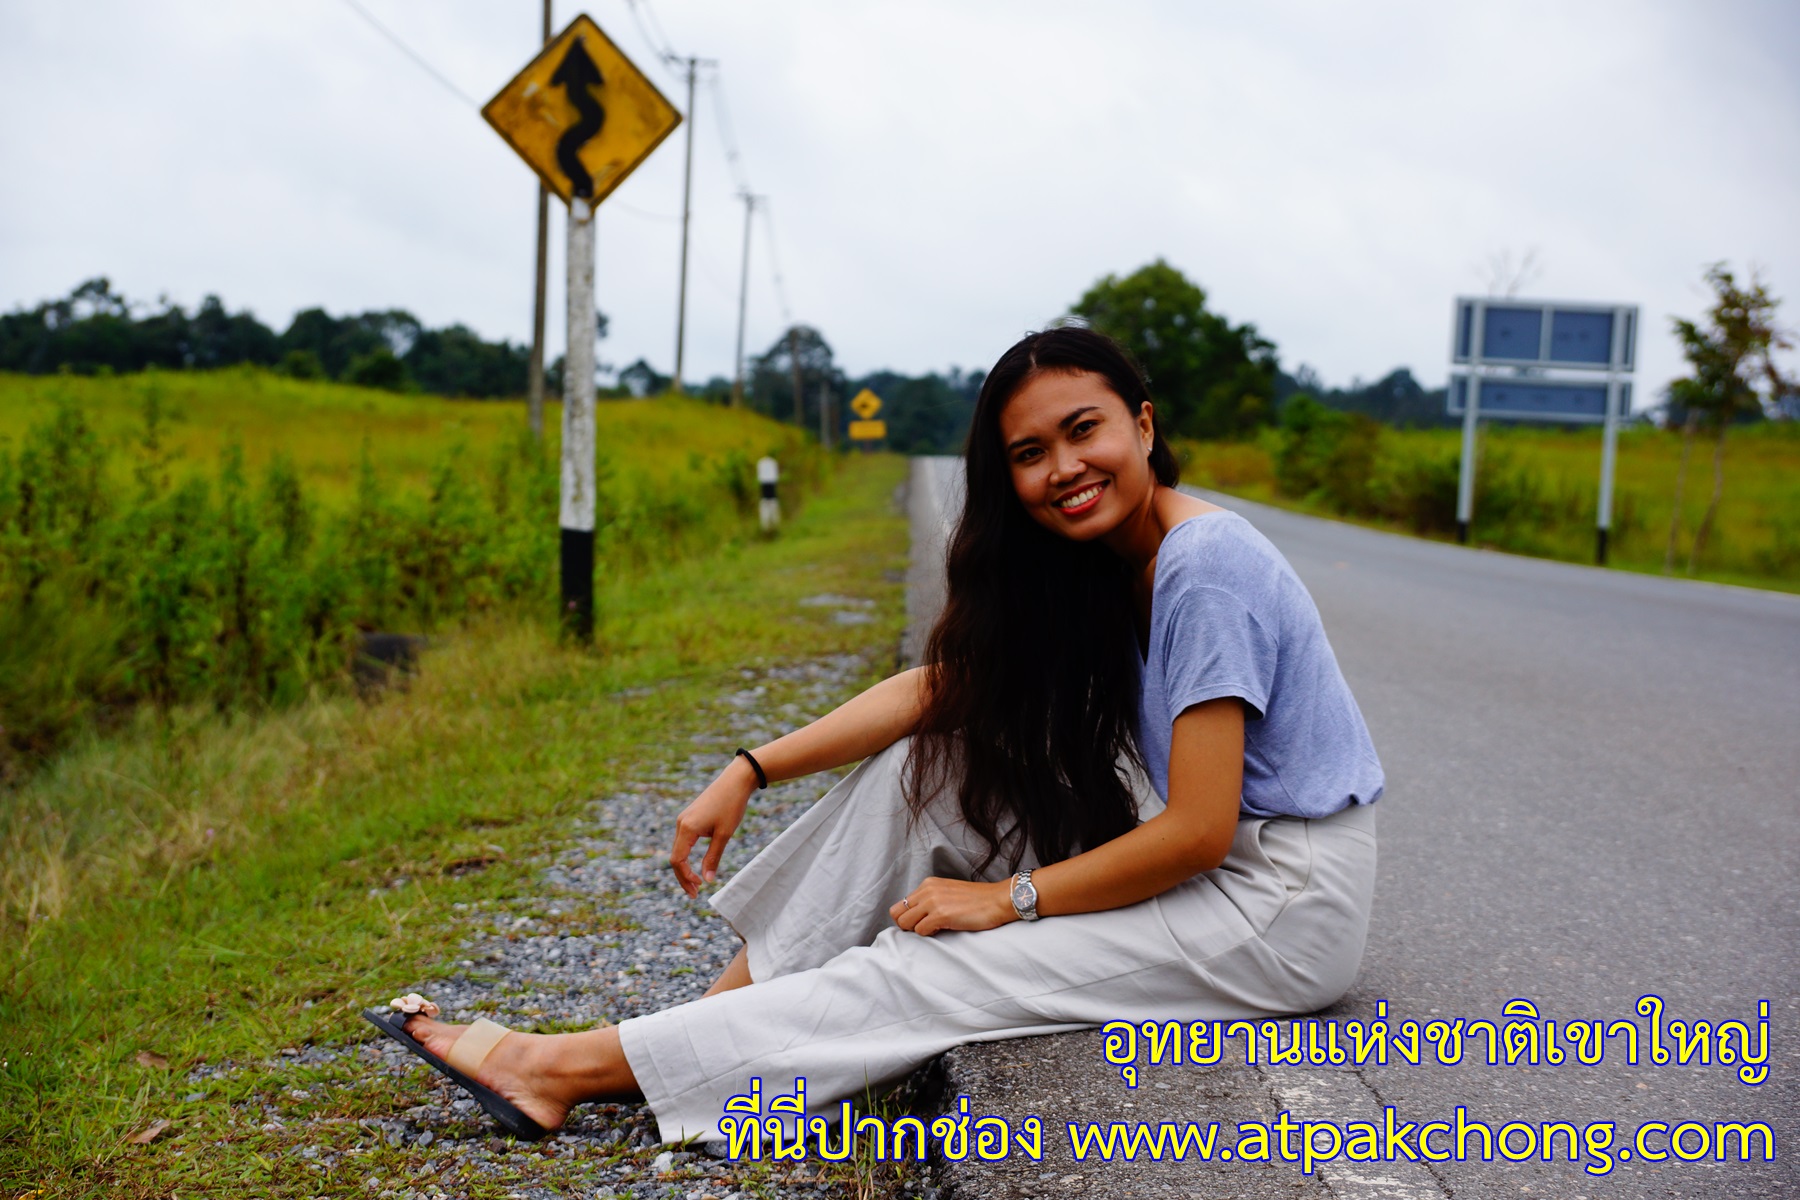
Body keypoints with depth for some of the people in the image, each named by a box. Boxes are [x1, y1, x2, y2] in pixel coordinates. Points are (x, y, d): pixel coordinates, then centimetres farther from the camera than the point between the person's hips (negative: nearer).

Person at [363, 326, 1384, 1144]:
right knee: (926, 765, -2)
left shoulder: (1209, 568, -23)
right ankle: (720, 1016, 0)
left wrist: (1007, 900, -16)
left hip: (1282, 904, -8)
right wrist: (752, 771, -8)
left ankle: (575, 1068, -7)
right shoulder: (1086, 566, 4)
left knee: (928, 971, -15)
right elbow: (942, 686, 1)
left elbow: (1198, 831, -24)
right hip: (1178, 849, 8)